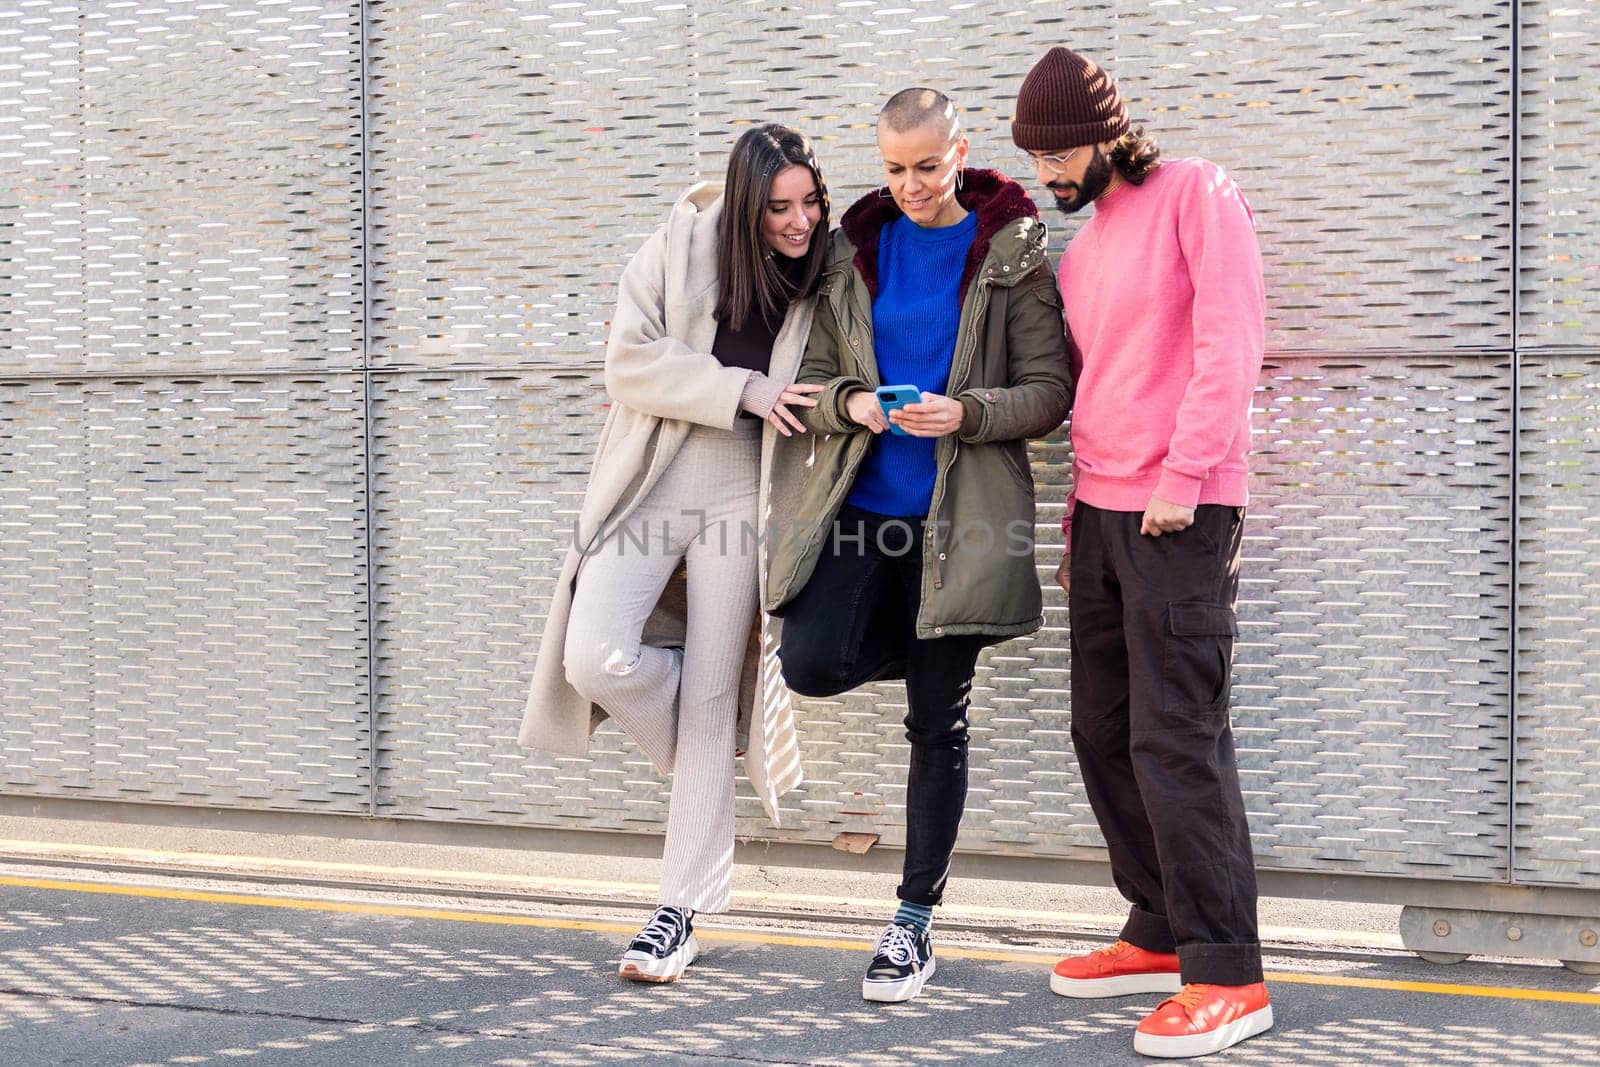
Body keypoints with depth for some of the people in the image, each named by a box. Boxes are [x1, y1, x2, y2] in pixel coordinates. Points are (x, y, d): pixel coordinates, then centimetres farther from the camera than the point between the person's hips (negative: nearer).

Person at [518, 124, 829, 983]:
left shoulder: (823, 275, 1)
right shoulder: (682, 245, -4)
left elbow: (822, 399, 11)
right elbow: (630, 361, -9)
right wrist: (743, 390, -16)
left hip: (738, 501, 0)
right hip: (647, 487, 0)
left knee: (709, 702, 0)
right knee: (595, 660, -16)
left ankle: (682, 910, 9)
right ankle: (706, 770, 17)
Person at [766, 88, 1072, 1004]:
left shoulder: (1013, 255, -1)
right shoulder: (855, 250, 9)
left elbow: (1049, 393, -3)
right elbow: (816, 379, 11)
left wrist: (965, 413, -20)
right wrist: (852, 404, -12)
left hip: (956, 516, -3)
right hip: (860, 505, 3)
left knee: (939, 721, 2)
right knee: (812, 664, -17)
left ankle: (917, 920, 17)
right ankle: (939, 650, 18)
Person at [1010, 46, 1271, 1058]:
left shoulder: (1197, 196, -4)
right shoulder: (1081, 253, 19)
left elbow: (1229, 345, -14)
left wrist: (1181, 479, -18)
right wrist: (1077, 527, 17)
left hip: (1181, 513, -8)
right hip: (1102, 516, 8)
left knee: (1177, 738, -11)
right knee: (1104, 735, 9)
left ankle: (1227, 978, -6)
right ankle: (1161, 936, 20)